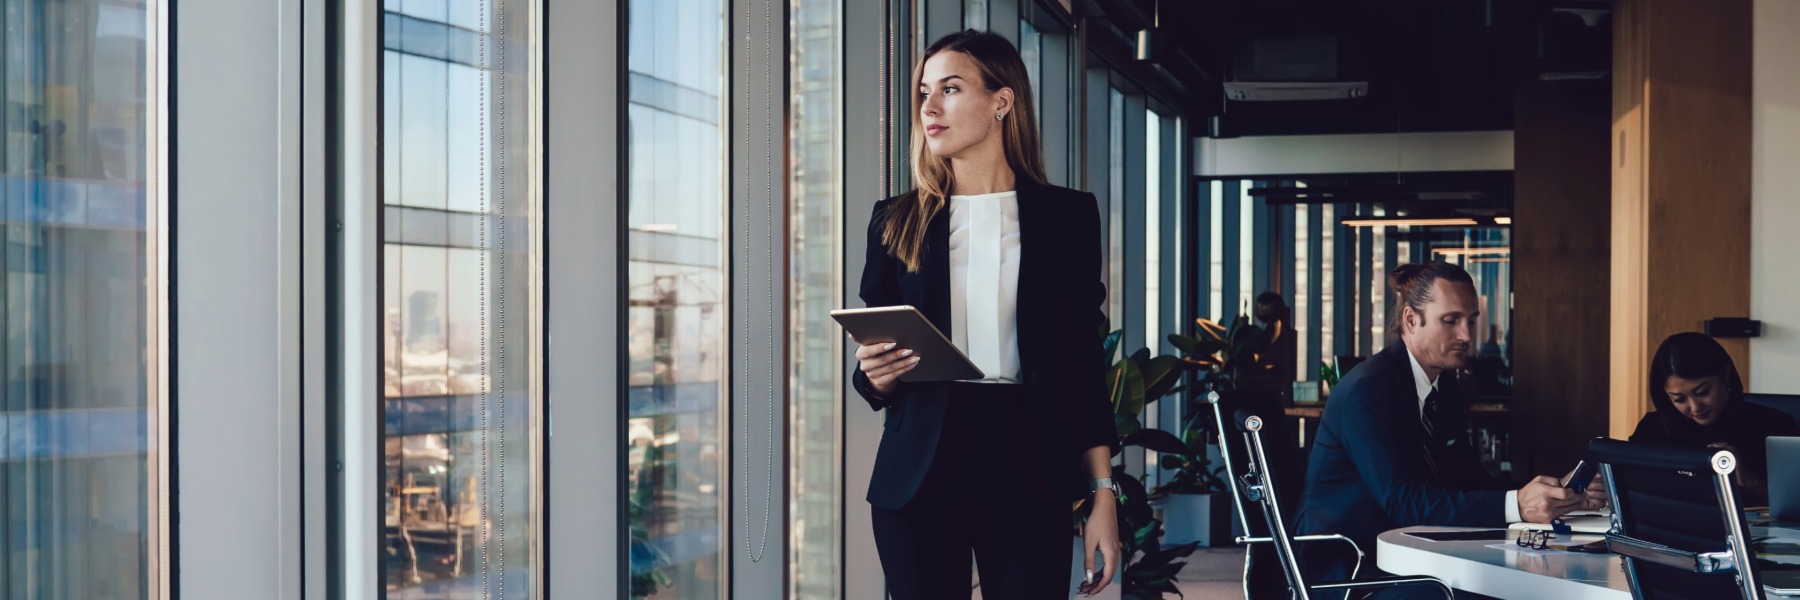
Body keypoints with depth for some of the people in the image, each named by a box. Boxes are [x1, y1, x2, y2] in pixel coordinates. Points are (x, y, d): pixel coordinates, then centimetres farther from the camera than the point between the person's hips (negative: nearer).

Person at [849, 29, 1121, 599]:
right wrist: (876, 374, -12)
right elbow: (873, 378, 11)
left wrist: (1103, 493, -1)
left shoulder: (1065, 216, 6)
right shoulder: (897, 221, 9)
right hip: (919, 473, 1)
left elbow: (1084, 361, 5)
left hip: (1029, 472, -1)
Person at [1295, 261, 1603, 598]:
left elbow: (1471, 482, 6)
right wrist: (1515, 505, -32)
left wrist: (1563, 496, -8)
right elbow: (1403, 501, -24)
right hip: (1343, 570, -8)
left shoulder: (1447, 390, 11)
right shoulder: (1365, 390, -16)